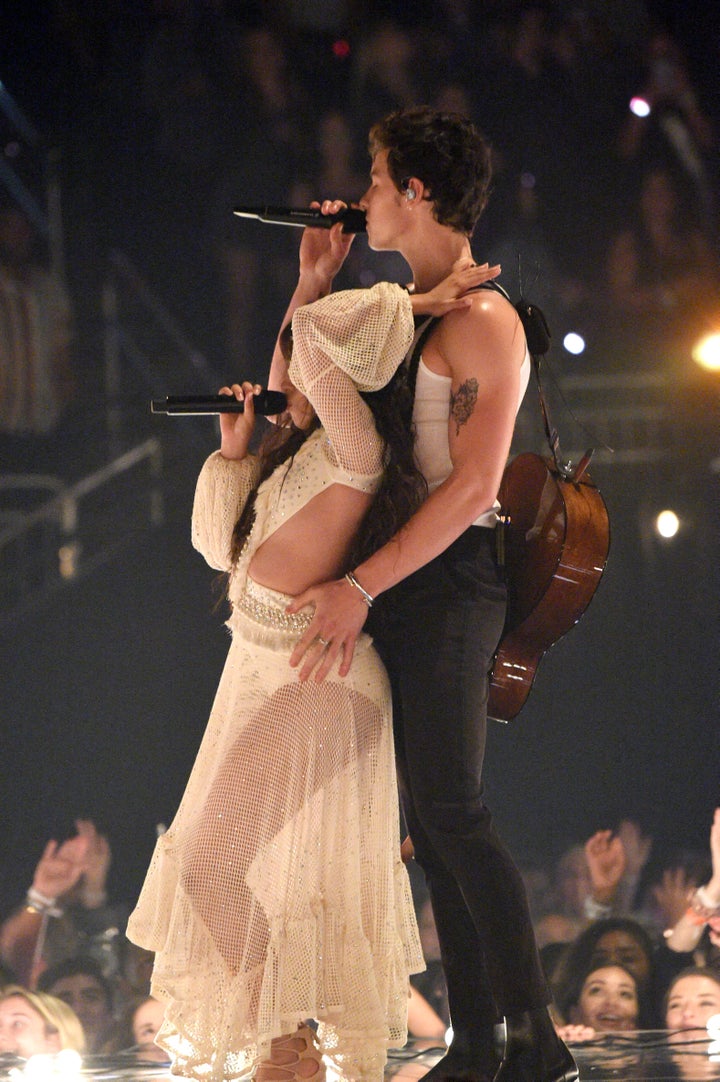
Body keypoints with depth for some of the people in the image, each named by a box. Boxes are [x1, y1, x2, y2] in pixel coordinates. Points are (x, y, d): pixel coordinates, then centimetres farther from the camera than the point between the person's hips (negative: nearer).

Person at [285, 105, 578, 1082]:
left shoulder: (482, 322, -11)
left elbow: (473, 485, -19)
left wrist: (362, 586, -22)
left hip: (447, 578, -9)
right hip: (398, 583, 9)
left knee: (451, 809, -14)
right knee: (431, 818, 6)